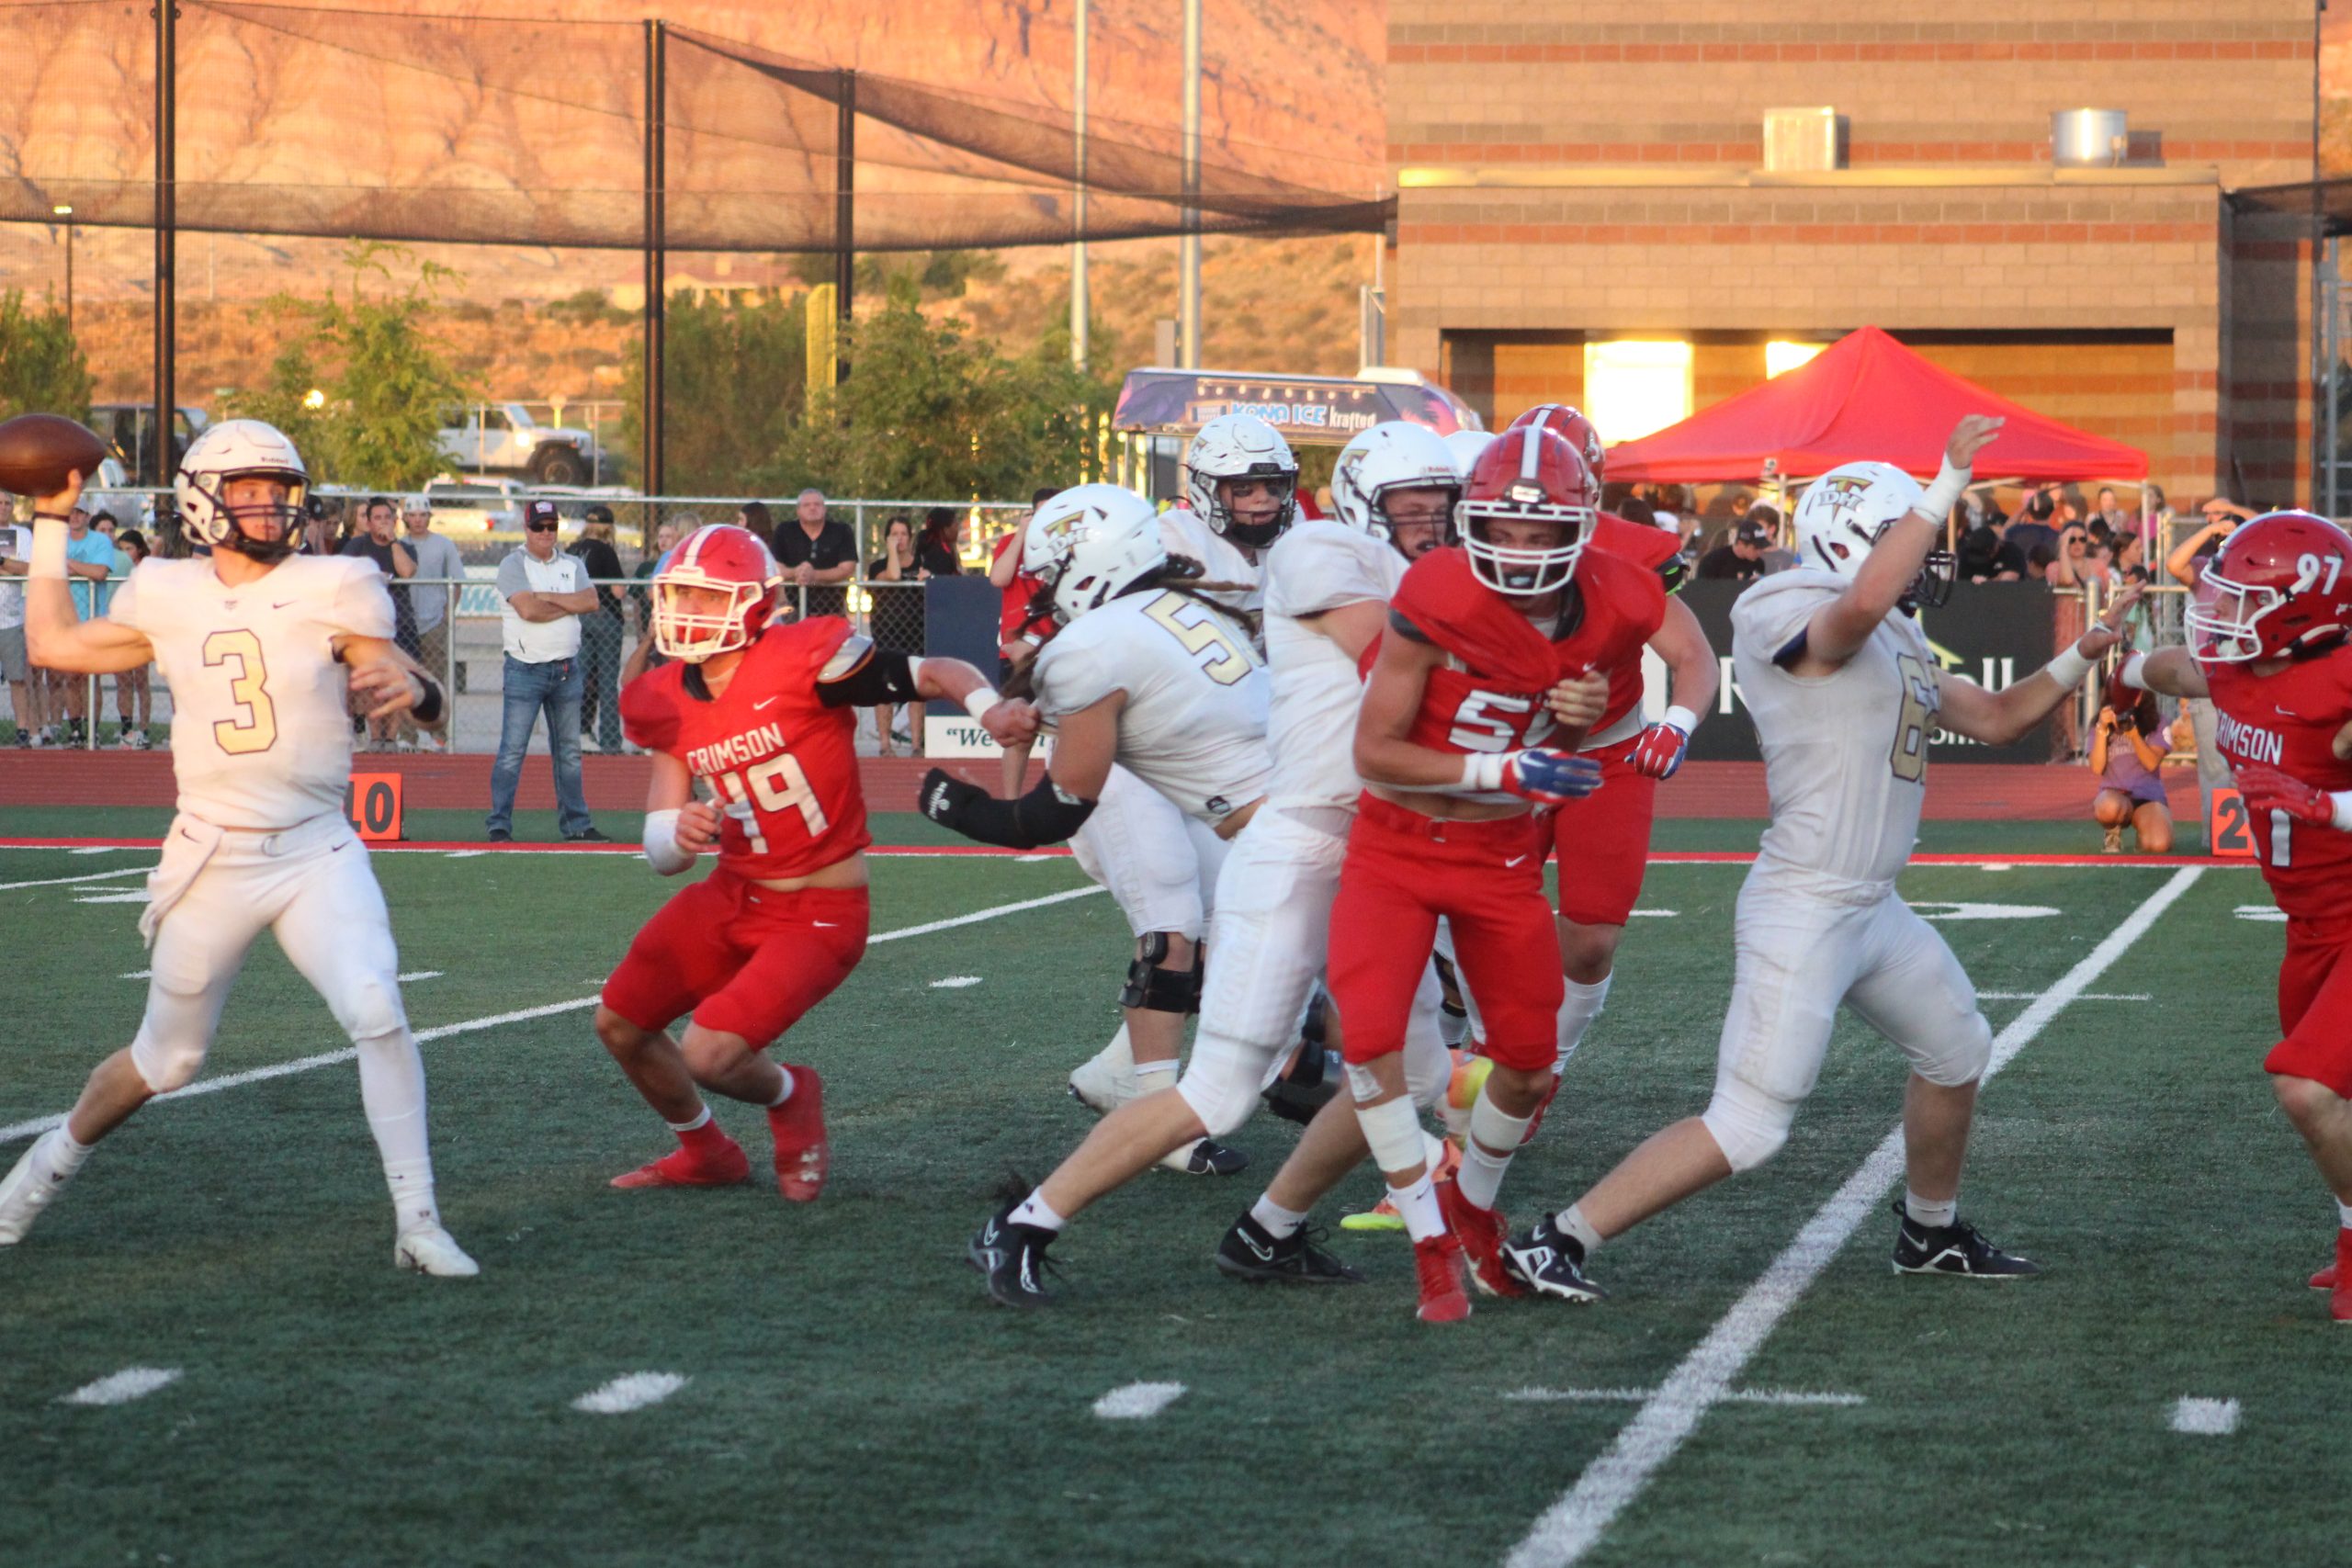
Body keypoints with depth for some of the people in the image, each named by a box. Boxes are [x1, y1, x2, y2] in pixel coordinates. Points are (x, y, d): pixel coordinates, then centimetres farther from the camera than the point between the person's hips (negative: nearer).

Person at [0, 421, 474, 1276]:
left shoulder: (334, 589, -3)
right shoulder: (167, 596, 4)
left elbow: (426, 700, -5)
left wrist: (408, 687, -29)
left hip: (316, 853, -1)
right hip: (210, 860, 1)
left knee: (378, 1016, -22)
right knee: (165, 1058, 11)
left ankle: (417, 1224, -14)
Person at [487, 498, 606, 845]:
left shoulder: (572, 565, 12)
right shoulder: (513, 566, -4)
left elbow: (591, 602, -3)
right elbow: (528, 609, -19)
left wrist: (549, 597, -11)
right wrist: (570, 605, -6)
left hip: (567, 669, 5)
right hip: (526, 670, -5)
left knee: (569, 751, 11)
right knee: (512, 750, -8)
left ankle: (576, 824, 16)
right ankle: (499, 825, -6)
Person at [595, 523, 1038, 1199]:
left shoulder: (802, 661, -19)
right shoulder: (669, 702, 0)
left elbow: (935, 673, -12)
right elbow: (659, 852, 1)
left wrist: (991, 709, -34)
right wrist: (680, 831, -24)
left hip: (819, 914, -7)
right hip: (732, 896, 7)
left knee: (710, 1055, -18)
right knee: (620, 1022, 14)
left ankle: (790, 1097, 18)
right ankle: (705, 1153, 39)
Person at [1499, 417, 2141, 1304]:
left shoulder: (1899, 645, 14)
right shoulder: (1789, 617, -16)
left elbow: (1996, 719, 24)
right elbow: (1865, 599, -39)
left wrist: (2080, 658, 12)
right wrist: (1950, 482, -34)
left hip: (1875, 909, 10)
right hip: (1804, 910, -10)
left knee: (1956, 1053, 25)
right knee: (1746, 1128, -12)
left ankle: (1930, 1233, 46)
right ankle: (1557, 1239, -7)